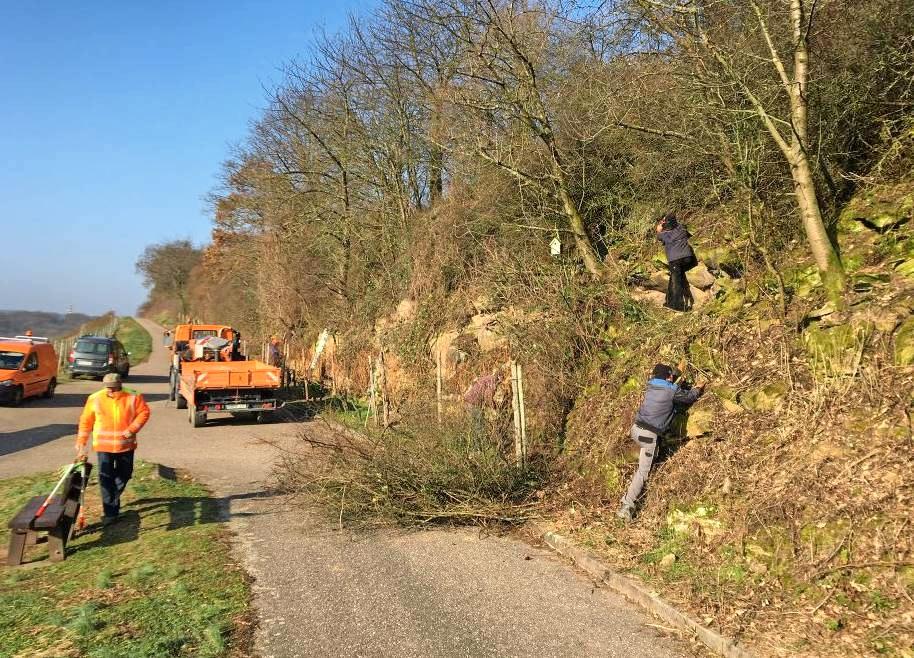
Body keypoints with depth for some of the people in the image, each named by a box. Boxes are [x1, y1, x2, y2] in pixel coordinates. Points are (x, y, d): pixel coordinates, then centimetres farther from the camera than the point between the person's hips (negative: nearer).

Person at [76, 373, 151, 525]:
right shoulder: (95, 399, -7)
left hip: (126, 445, 1)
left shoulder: (133, 397, -9)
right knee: (105, 478, -6)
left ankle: (113, 499, 43)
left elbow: (144, 412, -2)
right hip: (104, 445, -1)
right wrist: (81, 442, 2)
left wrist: (133, 428, -15)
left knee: (124, 475, 16)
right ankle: (110, 512, -1)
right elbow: (85, 422, 1)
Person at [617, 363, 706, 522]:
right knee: (643, 472, -1)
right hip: (649, 436, -6)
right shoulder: (673, 391, -7)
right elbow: (690, 397, 12)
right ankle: (627, 506, -7)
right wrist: (697, 388, 33)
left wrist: (678, 370, 46)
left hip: (636, 429, 6)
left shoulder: (651, 384, 9)